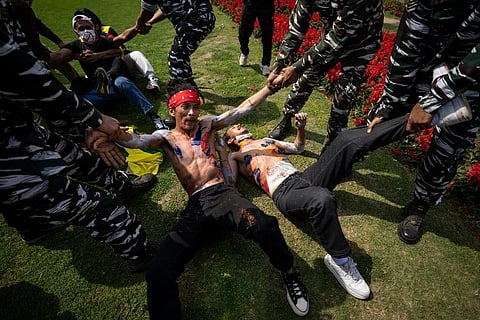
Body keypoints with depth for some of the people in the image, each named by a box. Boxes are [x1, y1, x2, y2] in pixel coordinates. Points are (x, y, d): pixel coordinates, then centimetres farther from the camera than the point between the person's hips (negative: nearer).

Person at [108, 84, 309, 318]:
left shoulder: (207, 125, 17)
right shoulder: (165, 138, 14)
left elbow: (241, 110, 12)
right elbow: (134, 141, -3)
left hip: (221, 193, 0)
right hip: (195, 204, 1)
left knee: (264, 226, -31)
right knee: (158, 275, -18)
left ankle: (289, 273, -1)